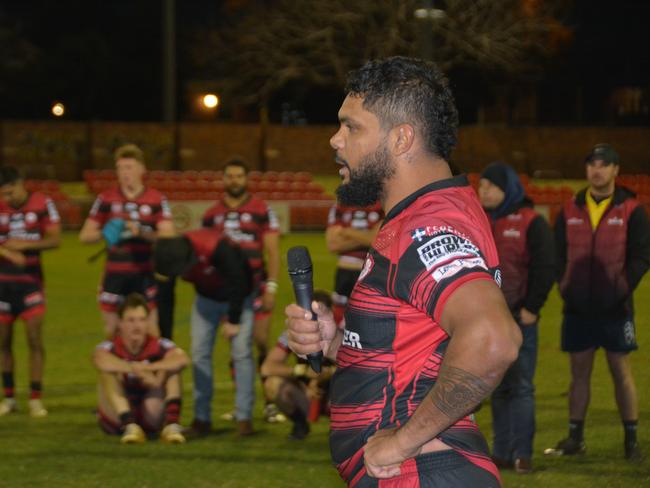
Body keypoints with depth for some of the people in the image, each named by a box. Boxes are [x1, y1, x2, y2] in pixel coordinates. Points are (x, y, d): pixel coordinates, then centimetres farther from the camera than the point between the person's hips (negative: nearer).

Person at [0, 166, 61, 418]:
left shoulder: (42, 204, -5)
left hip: (30, 281, -2)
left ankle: (35, 399, 0)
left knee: (35, 339, -6)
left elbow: (55, 239, -6)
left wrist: (24, 245, -17)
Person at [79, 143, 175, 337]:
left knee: (151, 332, -1)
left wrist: (141, 232, -26)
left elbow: (168, 235, -9)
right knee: (112, 331, 6)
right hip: (115, 275, 1)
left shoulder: (157, 200, 0)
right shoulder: (106, 199, 4)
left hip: (146, 275, -1)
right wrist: (104, 233, -17)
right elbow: (85, 235, 4)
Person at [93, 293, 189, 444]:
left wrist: (148, 367, -42)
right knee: (108, 372, -26)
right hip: (116, 419, -2)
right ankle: (129, 426, -40)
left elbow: (183, 359, -30)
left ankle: (172, 424, -30)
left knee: (171, 368, -15)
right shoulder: (111, 347, -13)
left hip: (150, 418, 2)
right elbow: (100, 361, -39)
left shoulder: (158, 346, -8)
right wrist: (140, 372, -42)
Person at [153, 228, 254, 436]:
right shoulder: (170, 257, -22)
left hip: (238, 297, -4)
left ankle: (244, 417, -8)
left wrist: (233, 321, -18)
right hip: (206, 298, 5)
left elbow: (239, 282, -26)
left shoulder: (216, 247, -39)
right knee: (200, 353, -4)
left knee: (241, 352, -13)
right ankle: (202, 418, 1)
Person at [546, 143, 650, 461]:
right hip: (577, 308, 3)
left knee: (621, 371, 0)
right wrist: (564, 284, -1)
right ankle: (575, 437, 13)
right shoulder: (570, 211, 9)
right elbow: (557, 253, 12)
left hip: (614, 307, -3)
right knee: (579, 372, 7)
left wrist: (623, 288, -13)